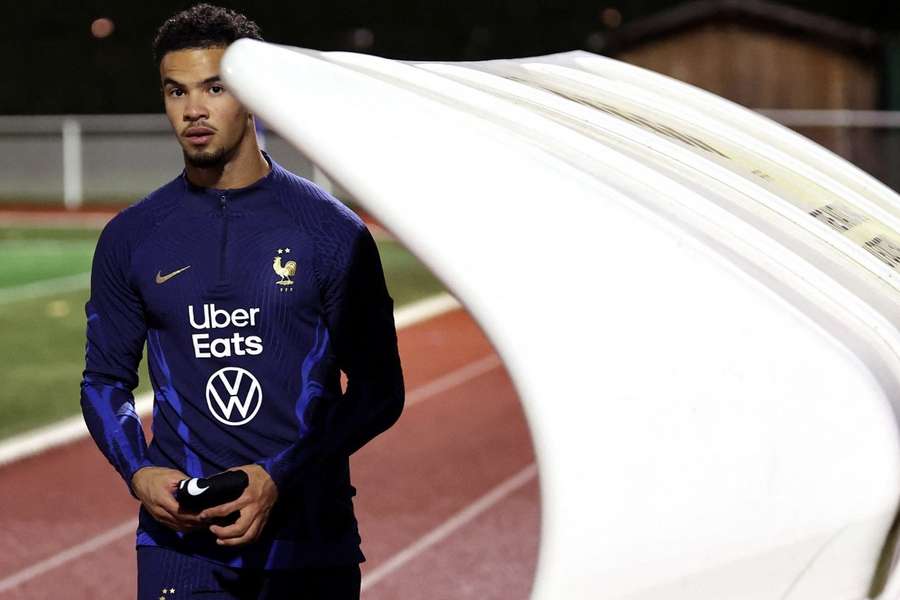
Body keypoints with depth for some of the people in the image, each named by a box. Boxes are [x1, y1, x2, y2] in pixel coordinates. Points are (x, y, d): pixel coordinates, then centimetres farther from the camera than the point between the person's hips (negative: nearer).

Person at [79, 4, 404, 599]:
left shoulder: (333, 231, -1)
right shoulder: (130, 238, 6)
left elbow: (379, 391, 0)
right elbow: (105, 381, 13)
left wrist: (281, 478, -12)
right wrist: (137, 472, -6)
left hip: (310, 542, -1)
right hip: (178, 543, 1)